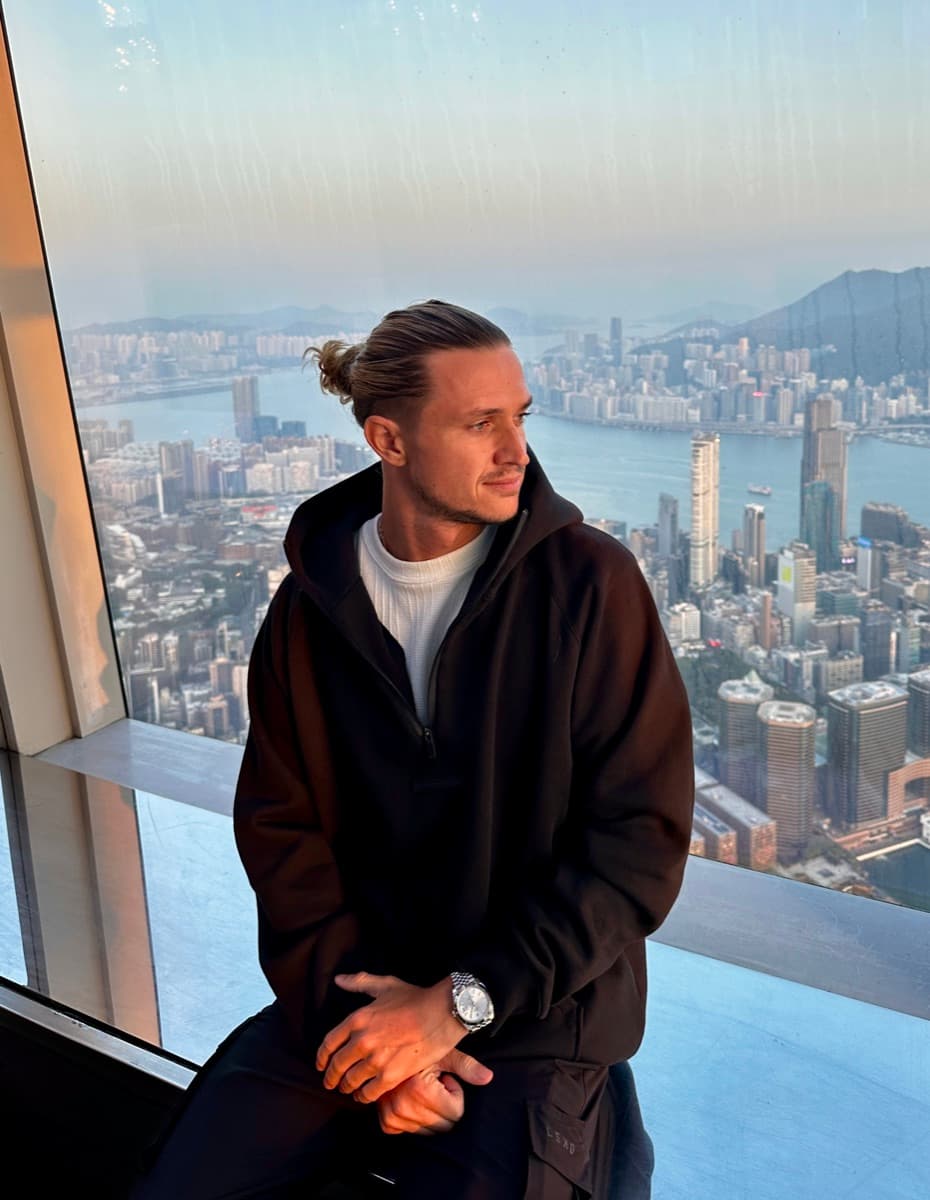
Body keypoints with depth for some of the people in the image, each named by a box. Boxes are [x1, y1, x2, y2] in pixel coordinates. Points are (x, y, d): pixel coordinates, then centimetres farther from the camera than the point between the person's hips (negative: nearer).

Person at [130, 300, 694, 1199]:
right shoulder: (311, 601, 0)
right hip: (344, 998, 3)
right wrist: (357, 1008, -12)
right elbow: (279, 827, 1)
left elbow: (642, 837, -13)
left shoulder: (590, 581, -11)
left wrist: (457, 1005, -15)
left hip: (534, 1018, -3)